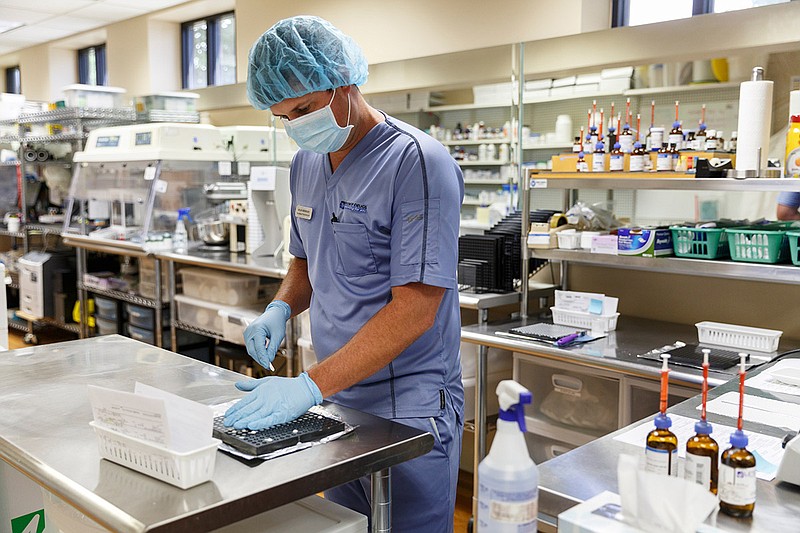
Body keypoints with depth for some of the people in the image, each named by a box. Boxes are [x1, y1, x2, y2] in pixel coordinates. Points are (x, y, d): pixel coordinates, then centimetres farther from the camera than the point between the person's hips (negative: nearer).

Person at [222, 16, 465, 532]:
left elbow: (415, 310, -24)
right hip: (336, 403, 7)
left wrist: (310, 386, -26)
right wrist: (281, 309, -1)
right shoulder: (306, 164, 6)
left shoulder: (416, 161, -18)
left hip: (408, 412, -7)